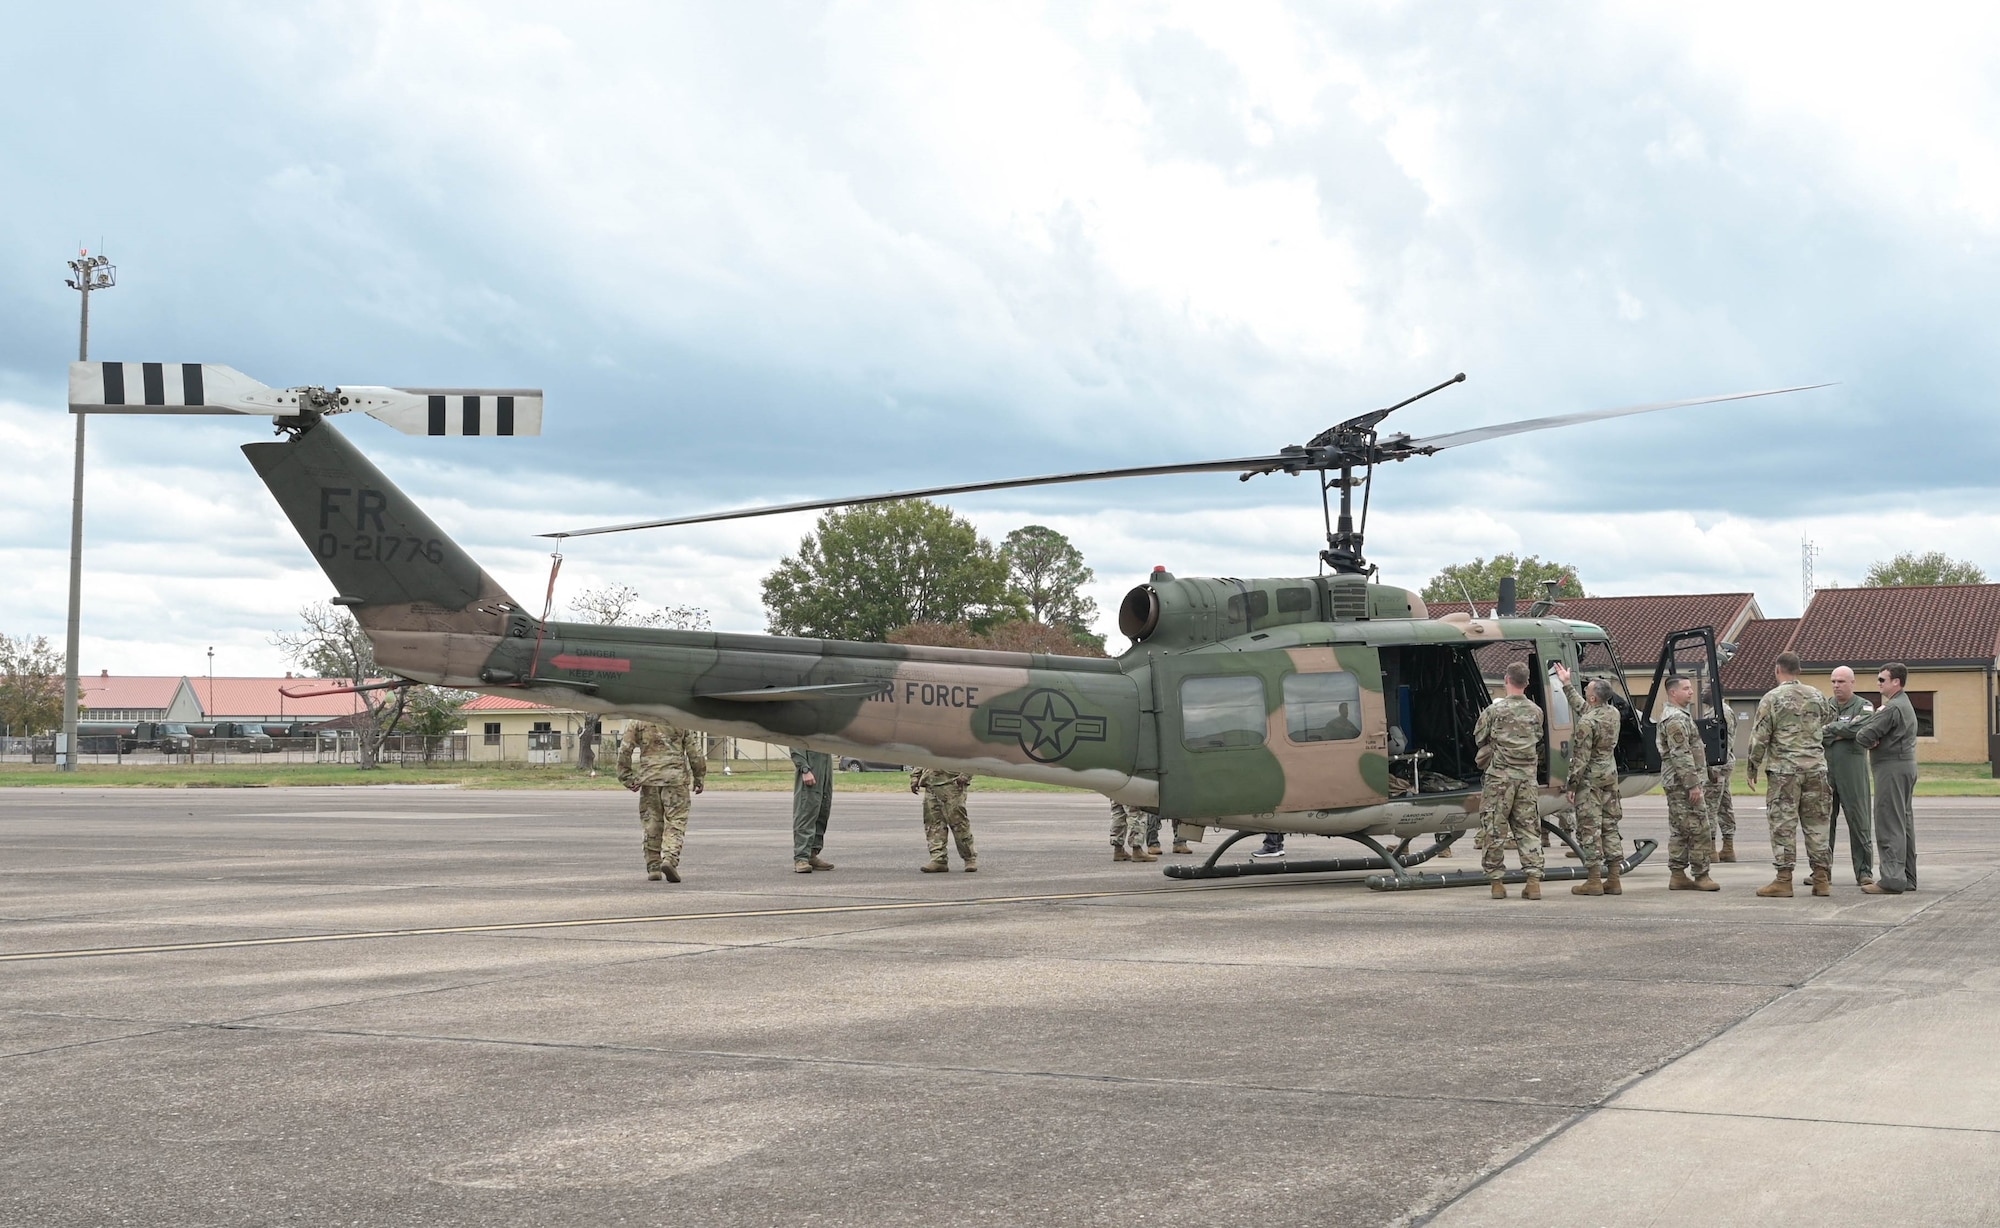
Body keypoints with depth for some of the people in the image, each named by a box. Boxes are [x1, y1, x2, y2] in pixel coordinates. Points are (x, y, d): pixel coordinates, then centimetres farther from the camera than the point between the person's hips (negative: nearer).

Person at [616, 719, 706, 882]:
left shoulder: (639, 721, 5)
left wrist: (627, 778, 5)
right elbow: (695, 752, 0)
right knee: (675, 822, 0)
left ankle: (653, 867, 11)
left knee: (651, 823, 10)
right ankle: (670, 859, -19)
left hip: (649, 778, 2)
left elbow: (624, 750, 1)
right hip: (675, 777, -2)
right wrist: (699, 778, 10)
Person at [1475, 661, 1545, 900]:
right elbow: (1539, 743, 15)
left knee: (1496, 830, 4)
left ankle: (1497, 882, 7)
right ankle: (1533, 881, 0)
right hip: (1527, 776, 3)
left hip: (1500, 775, -3)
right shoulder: (1535, 712, 5)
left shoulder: (1495, 710, -7)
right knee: (1527, 829, 7)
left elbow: (1479, 740, 4)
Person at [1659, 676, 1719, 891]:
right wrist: (1692, 784, -23)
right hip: (1682, 782, -11)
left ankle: (1678, 875, 12)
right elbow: (1681, 755, -22)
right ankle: (1701, 876, -6)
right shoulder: (1676, 719, -16)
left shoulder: (1679, 716, 19)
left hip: (1675, 784, 11)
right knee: (1698, 828, -8)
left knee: (1679, 830, 10)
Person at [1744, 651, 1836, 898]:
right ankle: (1822, 879, 10)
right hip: (1816, 767, 4)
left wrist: (1752, 767, 3)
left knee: (1784, 824, -1)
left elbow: (1759, 737, -6)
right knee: (1816, 824, 8)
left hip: (1784, 770, -4)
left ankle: (1783, 880, -2)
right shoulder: (1817, 697, 7)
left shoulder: (1772, 698, -6)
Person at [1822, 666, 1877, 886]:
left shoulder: (1863, 707, 3)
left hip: (1852, 774, -3)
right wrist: (1842, 733, -11)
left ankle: (1864, 871, 1)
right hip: (1825, 771, 3)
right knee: (1823, 821, 6)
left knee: (1859, 822, -2)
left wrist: (1829, 729, -9)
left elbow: (1862, 727, -17)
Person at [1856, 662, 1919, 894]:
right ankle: (1907, 878, 18)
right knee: (1903, 823, 13)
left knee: (1889, 824, -10)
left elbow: (1864, 736, -20)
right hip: (1906, 765, 11)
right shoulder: (1905, 705, 19)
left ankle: (1892, 879, -12)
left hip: (1892, 768, -11)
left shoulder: (1892, 708, -16)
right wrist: (1875, 740, -4)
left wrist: (1870, 740, 1)